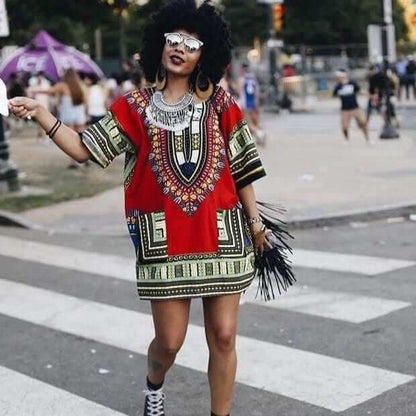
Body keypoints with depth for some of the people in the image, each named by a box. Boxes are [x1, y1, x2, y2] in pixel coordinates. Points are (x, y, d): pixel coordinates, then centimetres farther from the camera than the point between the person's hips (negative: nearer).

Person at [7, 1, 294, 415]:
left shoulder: (219, 105, 6)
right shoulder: (136, 107, 4)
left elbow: (241, 169, 9)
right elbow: (84, 148, 0)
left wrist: (255, 223, 8)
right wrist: (41, 114, -11)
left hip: (221, 234, 1)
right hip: (166, 237, -1)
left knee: (223, 335, 4)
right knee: (169, 340, 4)